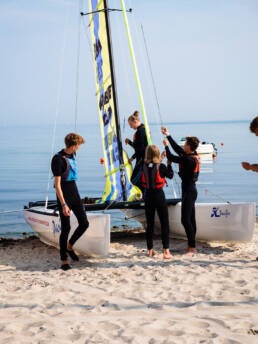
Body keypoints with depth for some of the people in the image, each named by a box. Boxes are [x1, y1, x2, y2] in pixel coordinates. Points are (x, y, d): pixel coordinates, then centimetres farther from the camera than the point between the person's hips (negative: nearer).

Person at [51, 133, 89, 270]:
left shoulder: (72, 155, 8)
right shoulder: (58, 159, -18)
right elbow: (57, 184, -20)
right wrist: (64, 204, -24)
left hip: (74, 193, 8)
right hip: (64, 196, -8)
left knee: (84, 223, 5)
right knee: (66, 228, -5)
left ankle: (69, 246, 28)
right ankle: (63, 260, 6)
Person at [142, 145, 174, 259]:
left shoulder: (144, 166, -3)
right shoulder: (161, 166, -12)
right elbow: (170, 175, 4)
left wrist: (160, 160, 21)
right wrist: (169, 164, 15)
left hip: (148, 195, 4)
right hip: (159, 195, -4)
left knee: (149, 224, 12)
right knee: (164, 224, 2)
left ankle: (150, 250, 18)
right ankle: (166, 251, -1)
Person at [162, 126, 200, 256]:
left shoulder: (189, 159, -22)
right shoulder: (193, 156, 6)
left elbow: (171, 158, -16)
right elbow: (177, 149, 16)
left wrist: (166, 145, 1)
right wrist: (168, 136, 21)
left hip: (188, 191, -10)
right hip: (191, 190, 10)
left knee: (186, 220, -9)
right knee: (191, 219, 13)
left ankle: (192, 248, -7)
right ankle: (192, 246, 19)